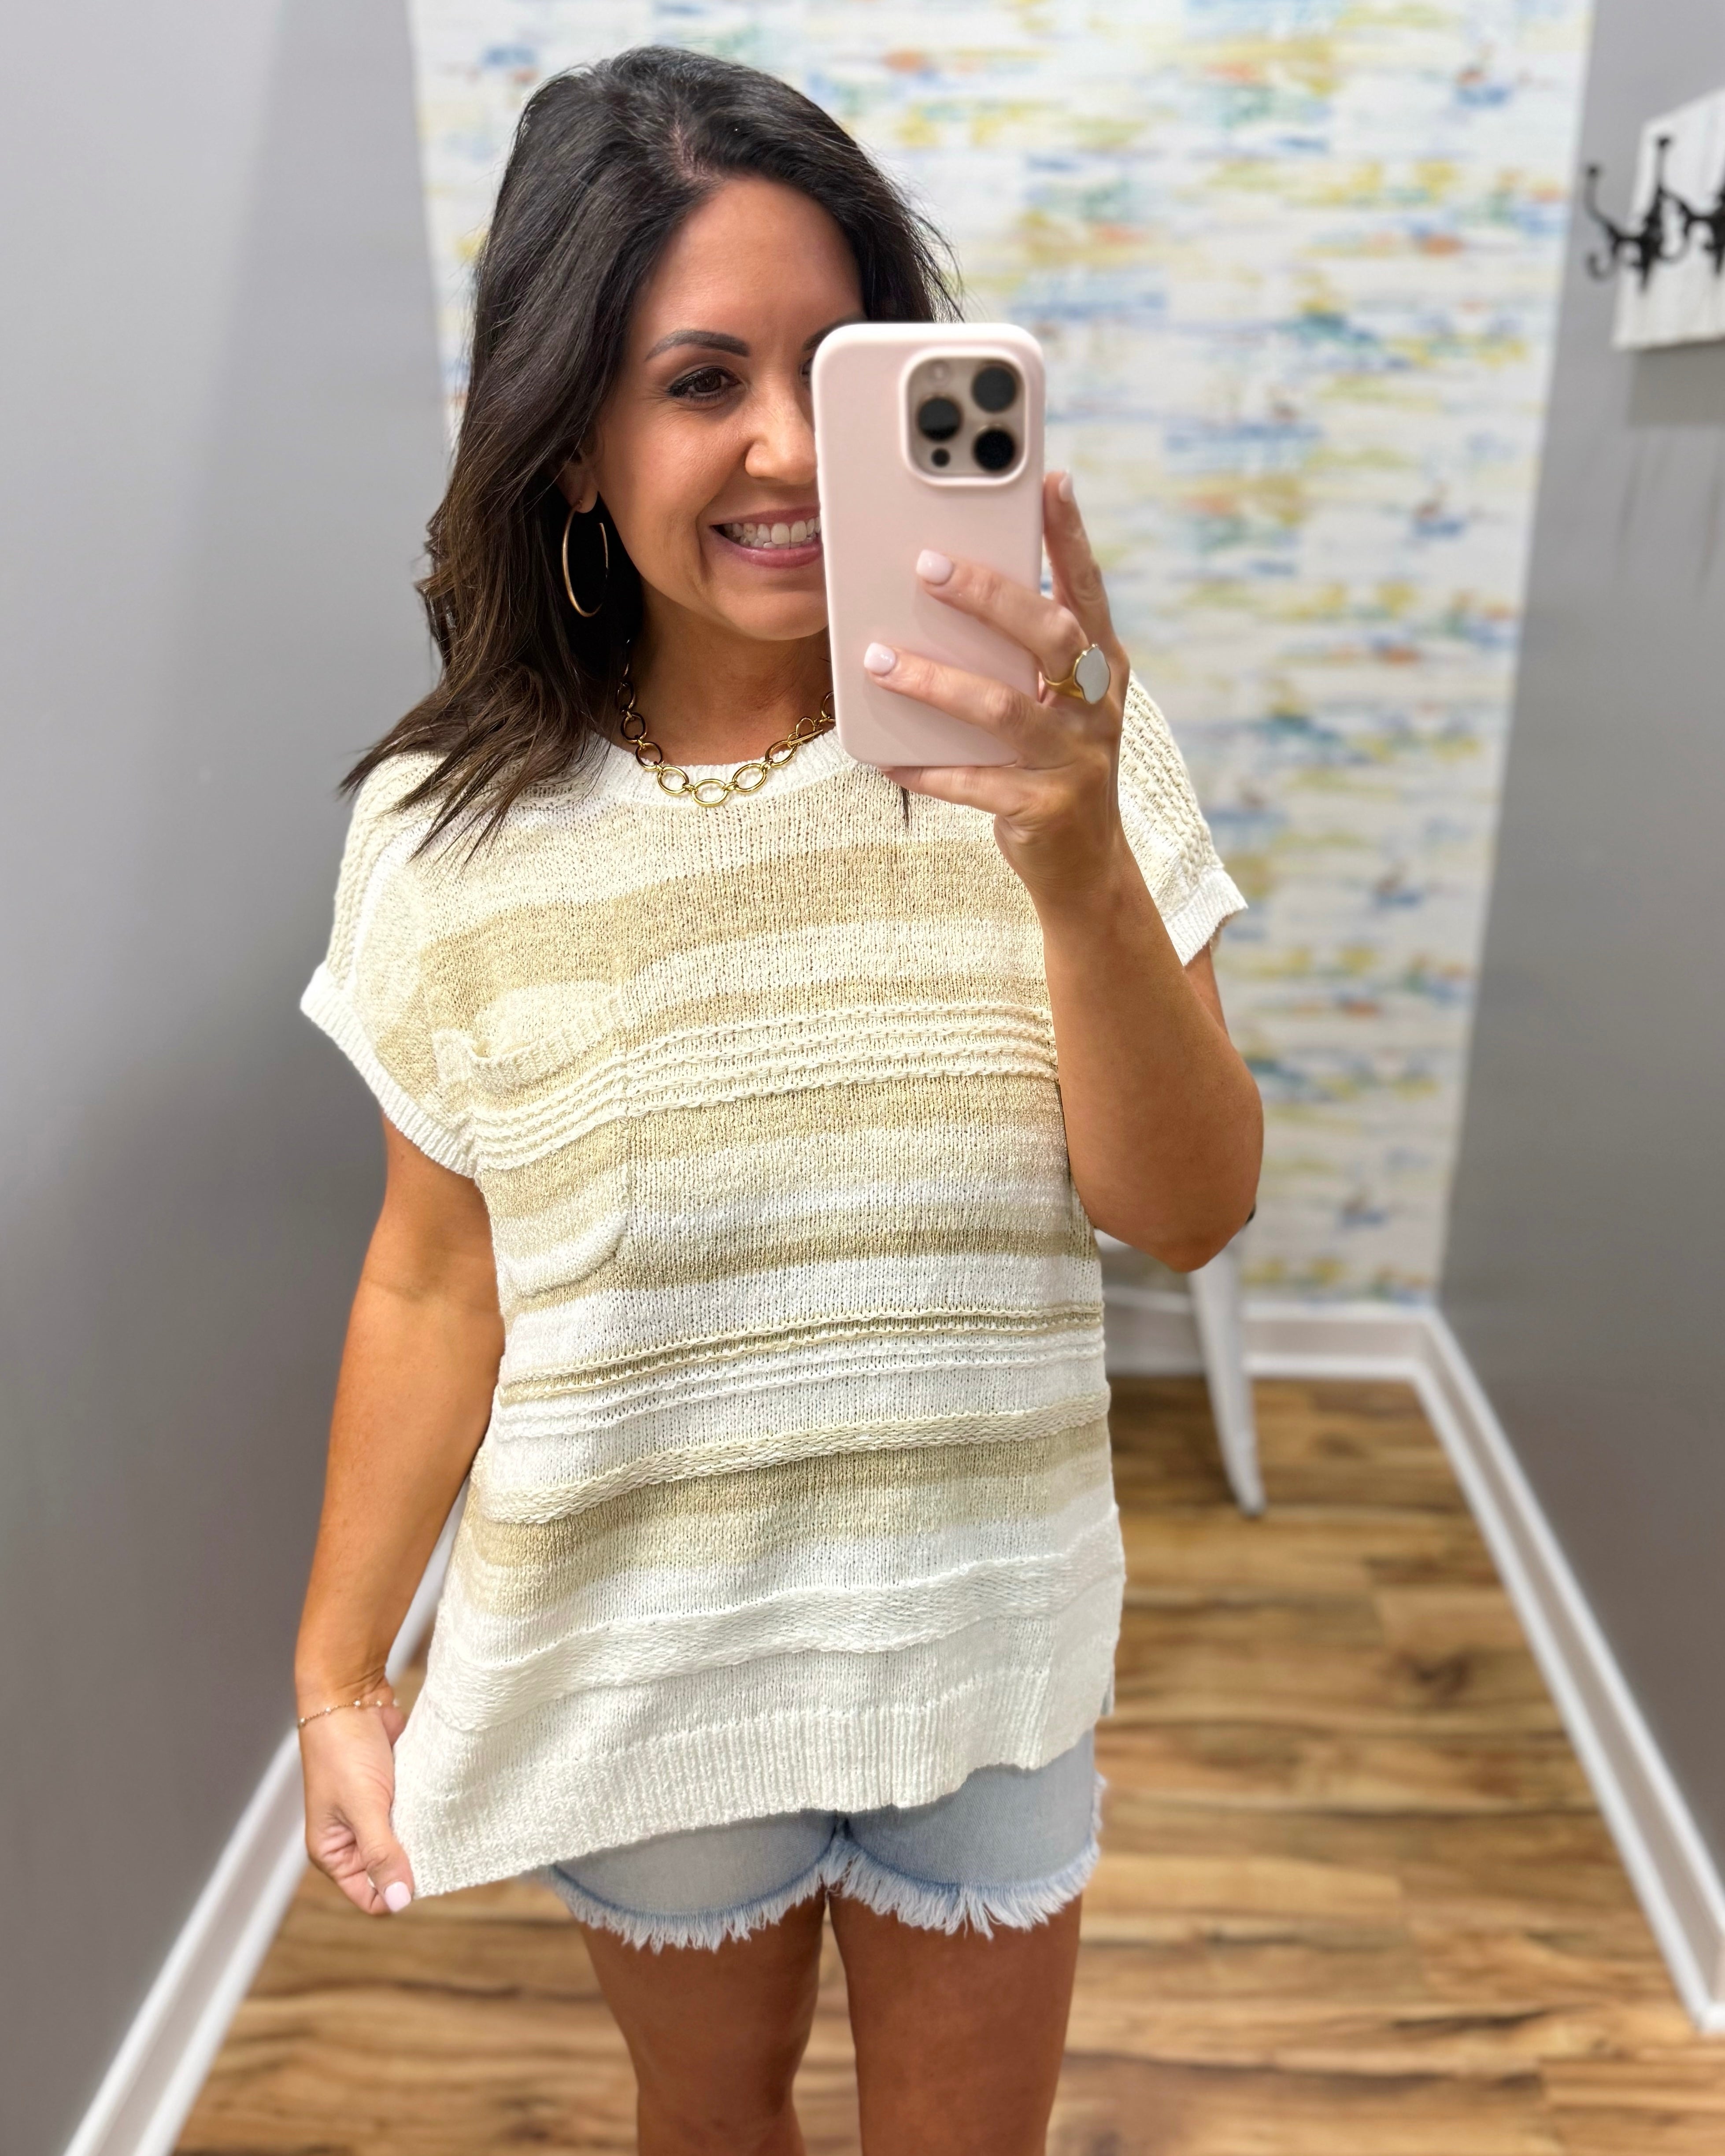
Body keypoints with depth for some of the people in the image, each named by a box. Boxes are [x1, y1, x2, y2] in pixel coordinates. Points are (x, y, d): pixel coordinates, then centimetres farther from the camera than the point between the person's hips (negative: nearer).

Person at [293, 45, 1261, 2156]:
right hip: (638, 1662, 0)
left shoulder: (1033, 741, -14)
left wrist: (1080, 870, -32)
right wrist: (335, 1673, 3)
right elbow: (433, 1285, -4)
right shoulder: (455, 833, -12)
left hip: (984, 1649, 1)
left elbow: (1187, 1214, -15)